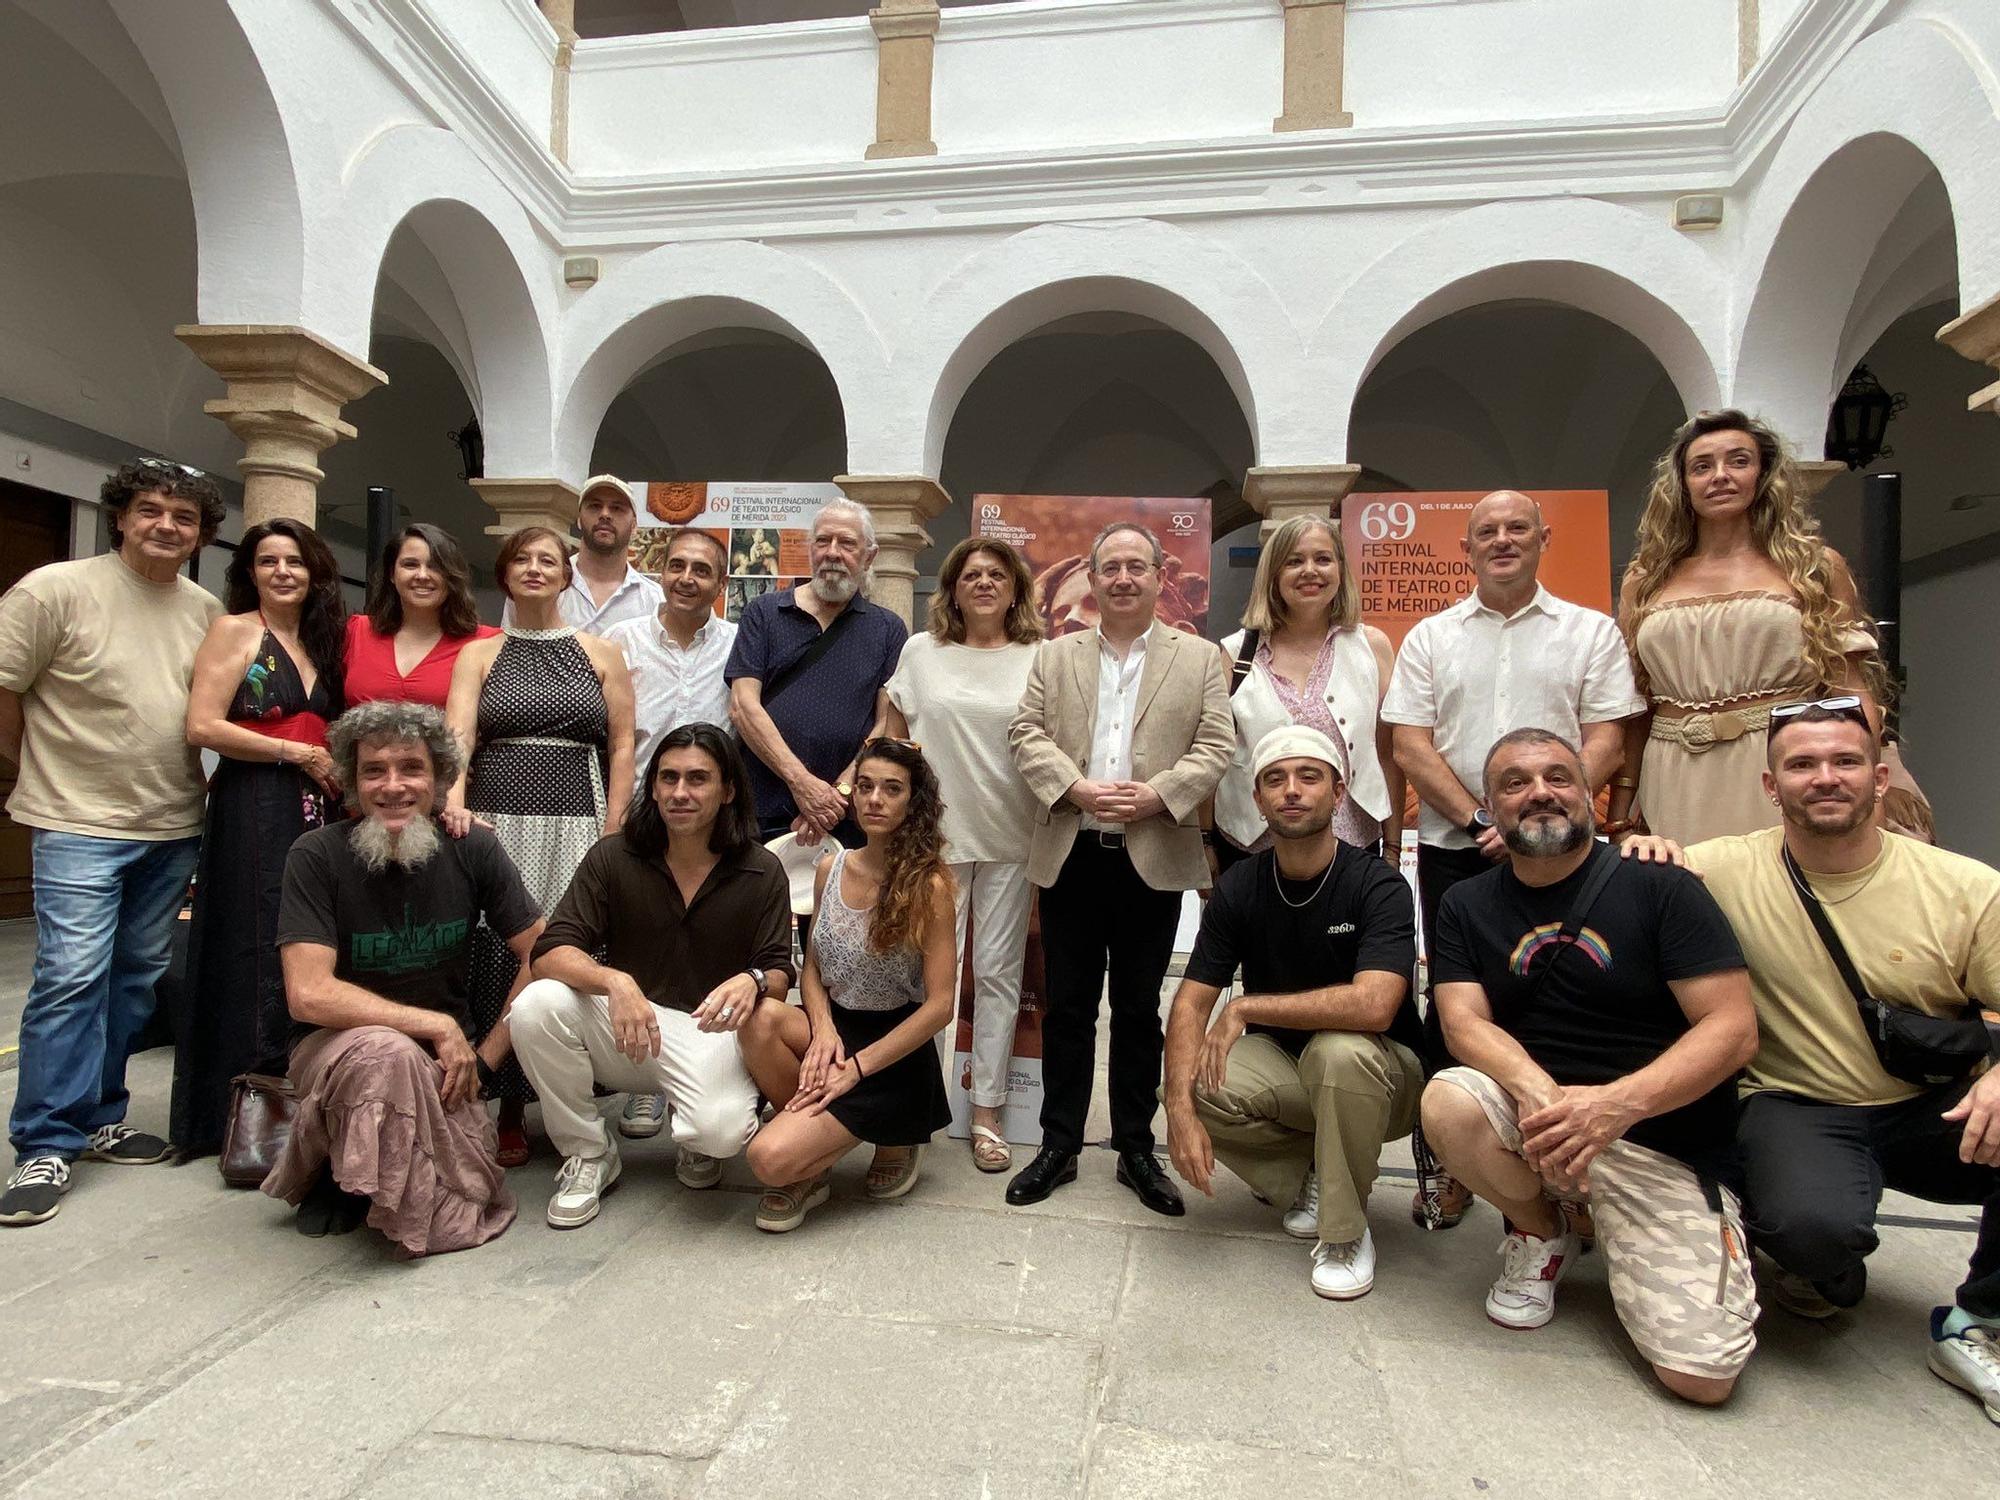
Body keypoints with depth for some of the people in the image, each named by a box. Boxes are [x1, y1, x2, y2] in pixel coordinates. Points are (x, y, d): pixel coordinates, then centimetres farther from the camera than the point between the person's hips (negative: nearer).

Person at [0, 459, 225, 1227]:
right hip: (79, 825, -5)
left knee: (138, 978, 12)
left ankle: (99, 1119, 26)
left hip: (174, 828, 5)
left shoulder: (209, 611, 6)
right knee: (71, 976, -9)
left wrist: (186, 782, 9)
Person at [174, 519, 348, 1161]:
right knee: (258, 955, -3)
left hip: (317, 812, 6)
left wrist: (336, 767, 4)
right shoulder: (234, 630, -1)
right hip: (253, 811, -6)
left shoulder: (322, 640, 18)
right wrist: (297, 754, -10)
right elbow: (202, 726, -10)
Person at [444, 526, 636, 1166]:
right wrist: (454, 802, -23)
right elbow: (457, 735, -4)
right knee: (495, 961, -3)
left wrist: (612, 832, -2)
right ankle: (505, 1108, 8)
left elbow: (622, 747, 7)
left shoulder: (600, 655, 12)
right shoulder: (478, 655, 12)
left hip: (573, 828, 0)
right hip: (495, 824, 1)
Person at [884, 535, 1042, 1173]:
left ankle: (986, 1111, 15)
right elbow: (894, 737, 11)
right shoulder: (920, 651, 6)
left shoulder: (1037, 659, 3)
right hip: (934, 831, 0)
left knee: (998, 971, 6)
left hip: (1010, 838, 0)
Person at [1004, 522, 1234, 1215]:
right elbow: (1025, 733, 1)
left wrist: (1156, 795, -16)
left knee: (1139, 1009, 10)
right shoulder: (1054, 656, 10)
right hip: (1071, 855, 1)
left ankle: (1136, 1150, 23)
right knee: (1067, 1006, 8)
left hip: (1153, 859, -1)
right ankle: (1059, 1145, 21)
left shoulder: (1199, 659, 7)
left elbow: (1215, 745, -1)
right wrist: (1078, 789, -14)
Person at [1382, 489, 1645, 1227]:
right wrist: (1482, 821, -10)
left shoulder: (1592, 633, 7)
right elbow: (1411, 746, 1)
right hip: (1454, 848, 1)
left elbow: (1606, 742, -1)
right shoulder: (1430, 638, 9)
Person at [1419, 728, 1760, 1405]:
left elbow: (1733, 1029, -10)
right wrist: (1535, 1089, -28)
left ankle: (1623, 1241, 18)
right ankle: (1541, 1234, 2)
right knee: (1449, 1103, -31)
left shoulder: (1658, 886, -4)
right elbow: (1464, 1022, -6)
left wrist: (1618, 1102, -25)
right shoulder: (1467, 905, 6)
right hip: (1532, 1115, 3)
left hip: (1665, 1140, -2)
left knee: (1702, 1374, -16)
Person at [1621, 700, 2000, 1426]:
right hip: (1798, 1111, -2)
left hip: (1937, 1110, 2)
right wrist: (1638, 856, -20)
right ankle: (1829, 1277, 11)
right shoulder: (1725, 869, -6)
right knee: (1810, 1224, -32)